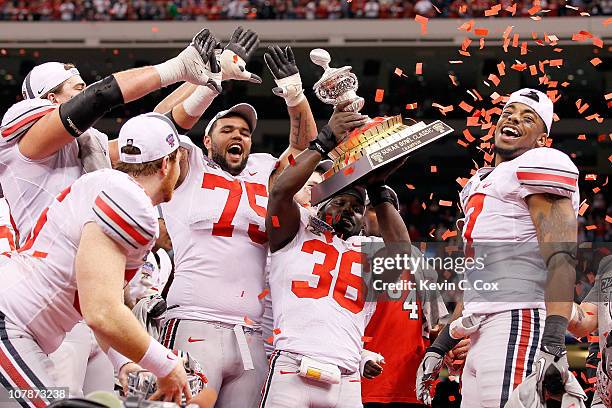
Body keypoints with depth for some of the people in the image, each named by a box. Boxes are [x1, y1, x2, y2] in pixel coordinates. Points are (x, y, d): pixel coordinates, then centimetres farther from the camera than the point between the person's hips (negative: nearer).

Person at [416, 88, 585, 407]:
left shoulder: (538, 167, -2)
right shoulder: (479, 186, 27)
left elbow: (561, 258, -14)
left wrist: (553, 346, -25)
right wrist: (440, 346, 27)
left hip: (518, 324, -9)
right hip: (481, 337, 9)